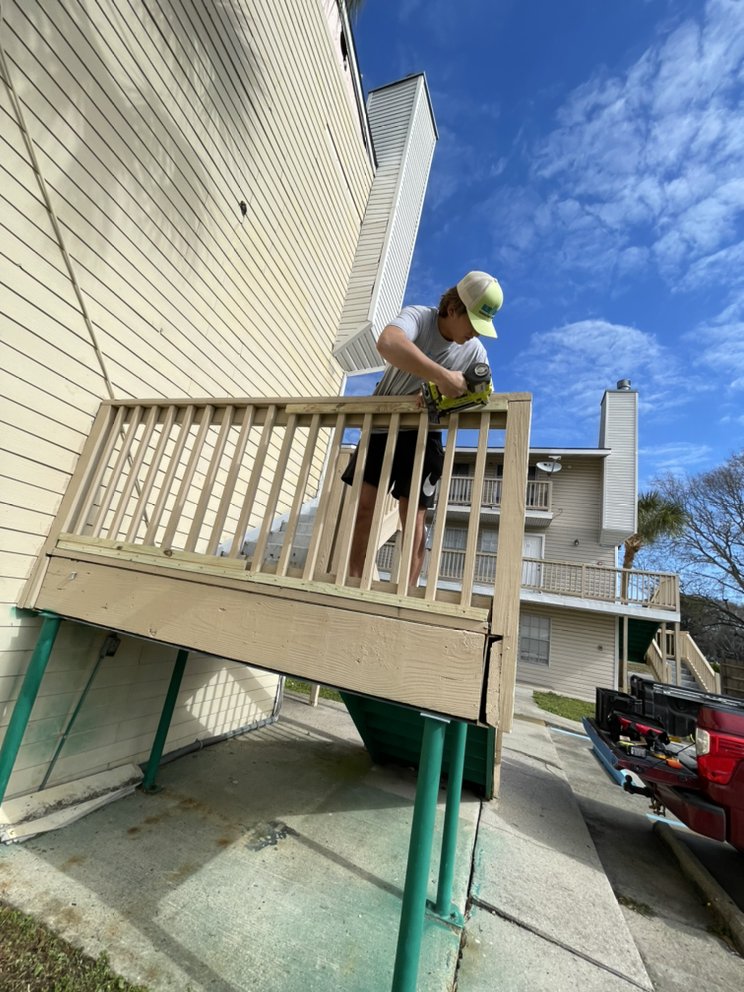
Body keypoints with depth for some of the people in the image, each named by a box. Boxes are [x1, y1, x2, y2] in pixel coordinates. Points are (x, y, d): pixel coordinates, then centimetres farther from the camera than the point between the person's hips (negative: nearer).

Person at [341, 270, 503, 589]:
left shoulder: (476, 352, -6)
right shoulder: (417, 316, -17)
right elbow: (387, 343, -41)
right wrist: (442, 376, -46)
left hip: (423, 432, 1)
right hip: (383, 422, -1)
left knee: (413, 516, -6)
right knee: (364, 505, -3)